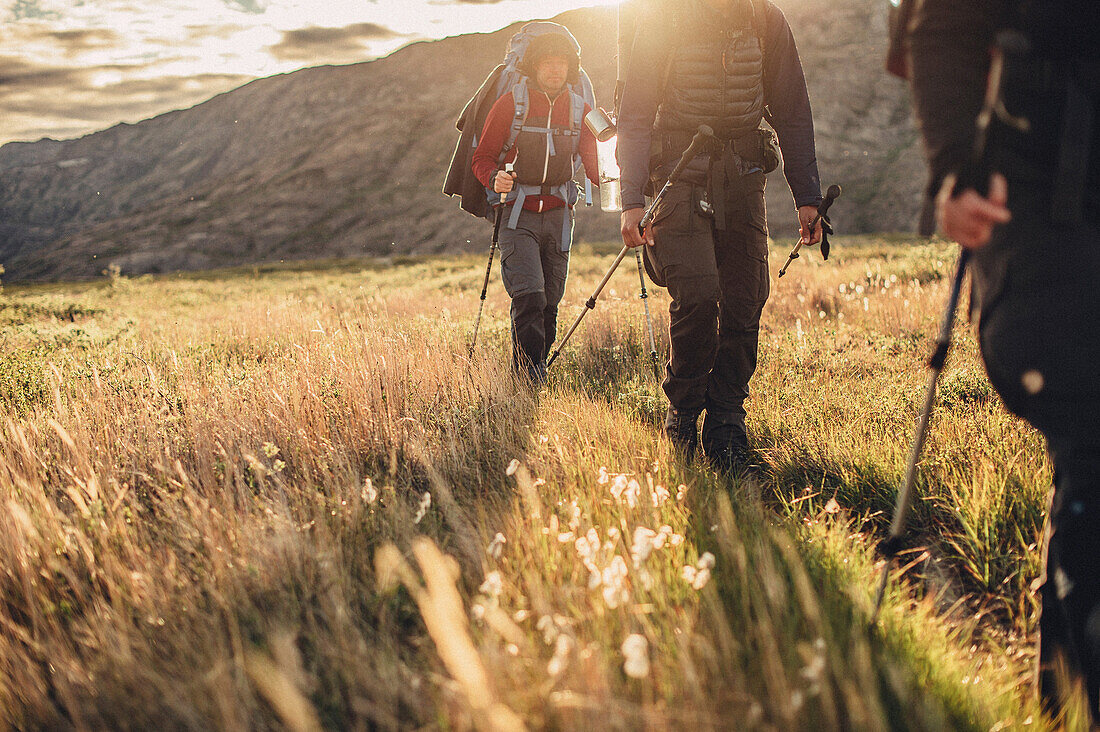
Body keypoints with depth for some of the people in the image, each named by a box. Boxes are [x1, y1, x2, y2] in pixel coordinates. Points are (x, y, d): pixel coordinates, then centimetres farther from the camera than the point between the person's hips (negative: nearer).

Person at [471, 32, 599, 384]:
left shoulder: (580, 109, 6)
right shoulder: (510, 104, -3)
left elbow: (592, 163, 11)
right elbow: (483, 157, 1)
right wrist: (494, 178, -21)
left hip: (559, 216, 4)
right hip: (519, 215, -3)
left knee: (549, 302, 6)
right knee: (529, 296, -18)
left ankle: (539, 367, 23)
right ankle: (528, 379, -15)